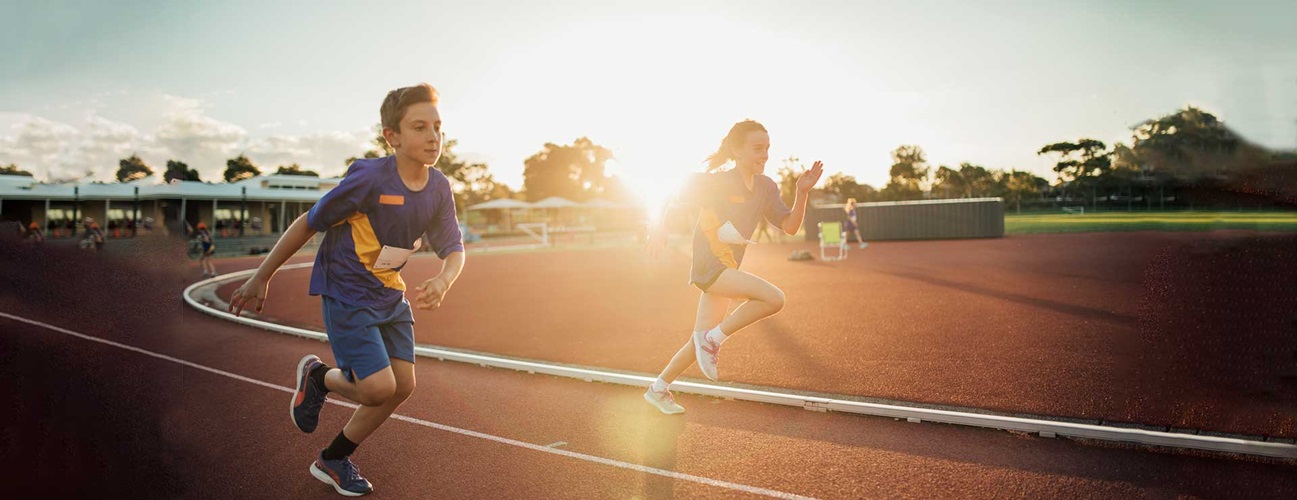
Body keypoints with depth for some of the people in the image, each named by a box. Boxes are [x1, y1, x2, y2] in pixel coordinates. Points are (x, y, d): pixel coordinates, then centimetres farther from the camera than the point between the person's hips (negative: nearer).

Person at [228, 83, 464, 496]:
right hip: (345, 293, -6)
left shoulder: (439, 189, -7)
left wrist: (443, 281, -26)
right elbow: (306, 225, -13)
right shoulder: (370, 178, -23)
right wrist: (260, 279, -5)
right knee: (379, 387, -14)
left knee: (404, 385, 4)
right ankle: (318, 377, 21)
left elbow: (454, 249, -2)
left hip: (390, 295, 7)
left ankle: (333, 460, 25)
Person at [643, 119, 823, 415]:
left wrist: (802, 193, -9)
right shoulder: (715, 182, -12)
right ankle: (714, 337, -9)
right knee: (774, 298, -23)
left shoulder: (767, 188, 6)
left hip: (727, 269, 7)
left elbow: (790, 226, 4)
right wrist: (660, 228, -17)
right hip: (707, 265, -7)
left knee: (702, 342, 12)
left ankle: (658, 390, 28)